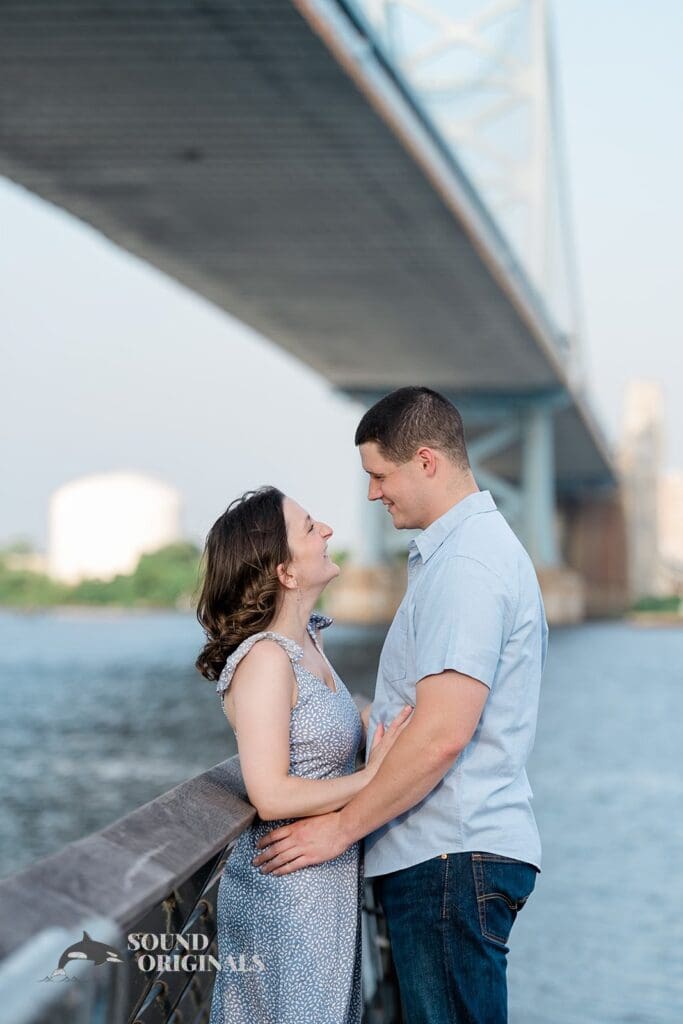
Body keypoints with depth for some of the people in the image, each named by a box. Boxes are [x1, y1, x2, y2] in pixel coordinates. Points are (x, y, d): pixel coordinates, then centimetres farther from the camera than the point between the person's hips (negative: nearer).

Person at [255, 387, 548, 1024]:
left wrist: (342, 827, -16)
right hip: (450, 851, 10)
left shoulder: (465, 564, -16)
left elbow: (443, 733, -23)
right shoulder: (485, 545, 19)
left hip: (451, 857, -10)